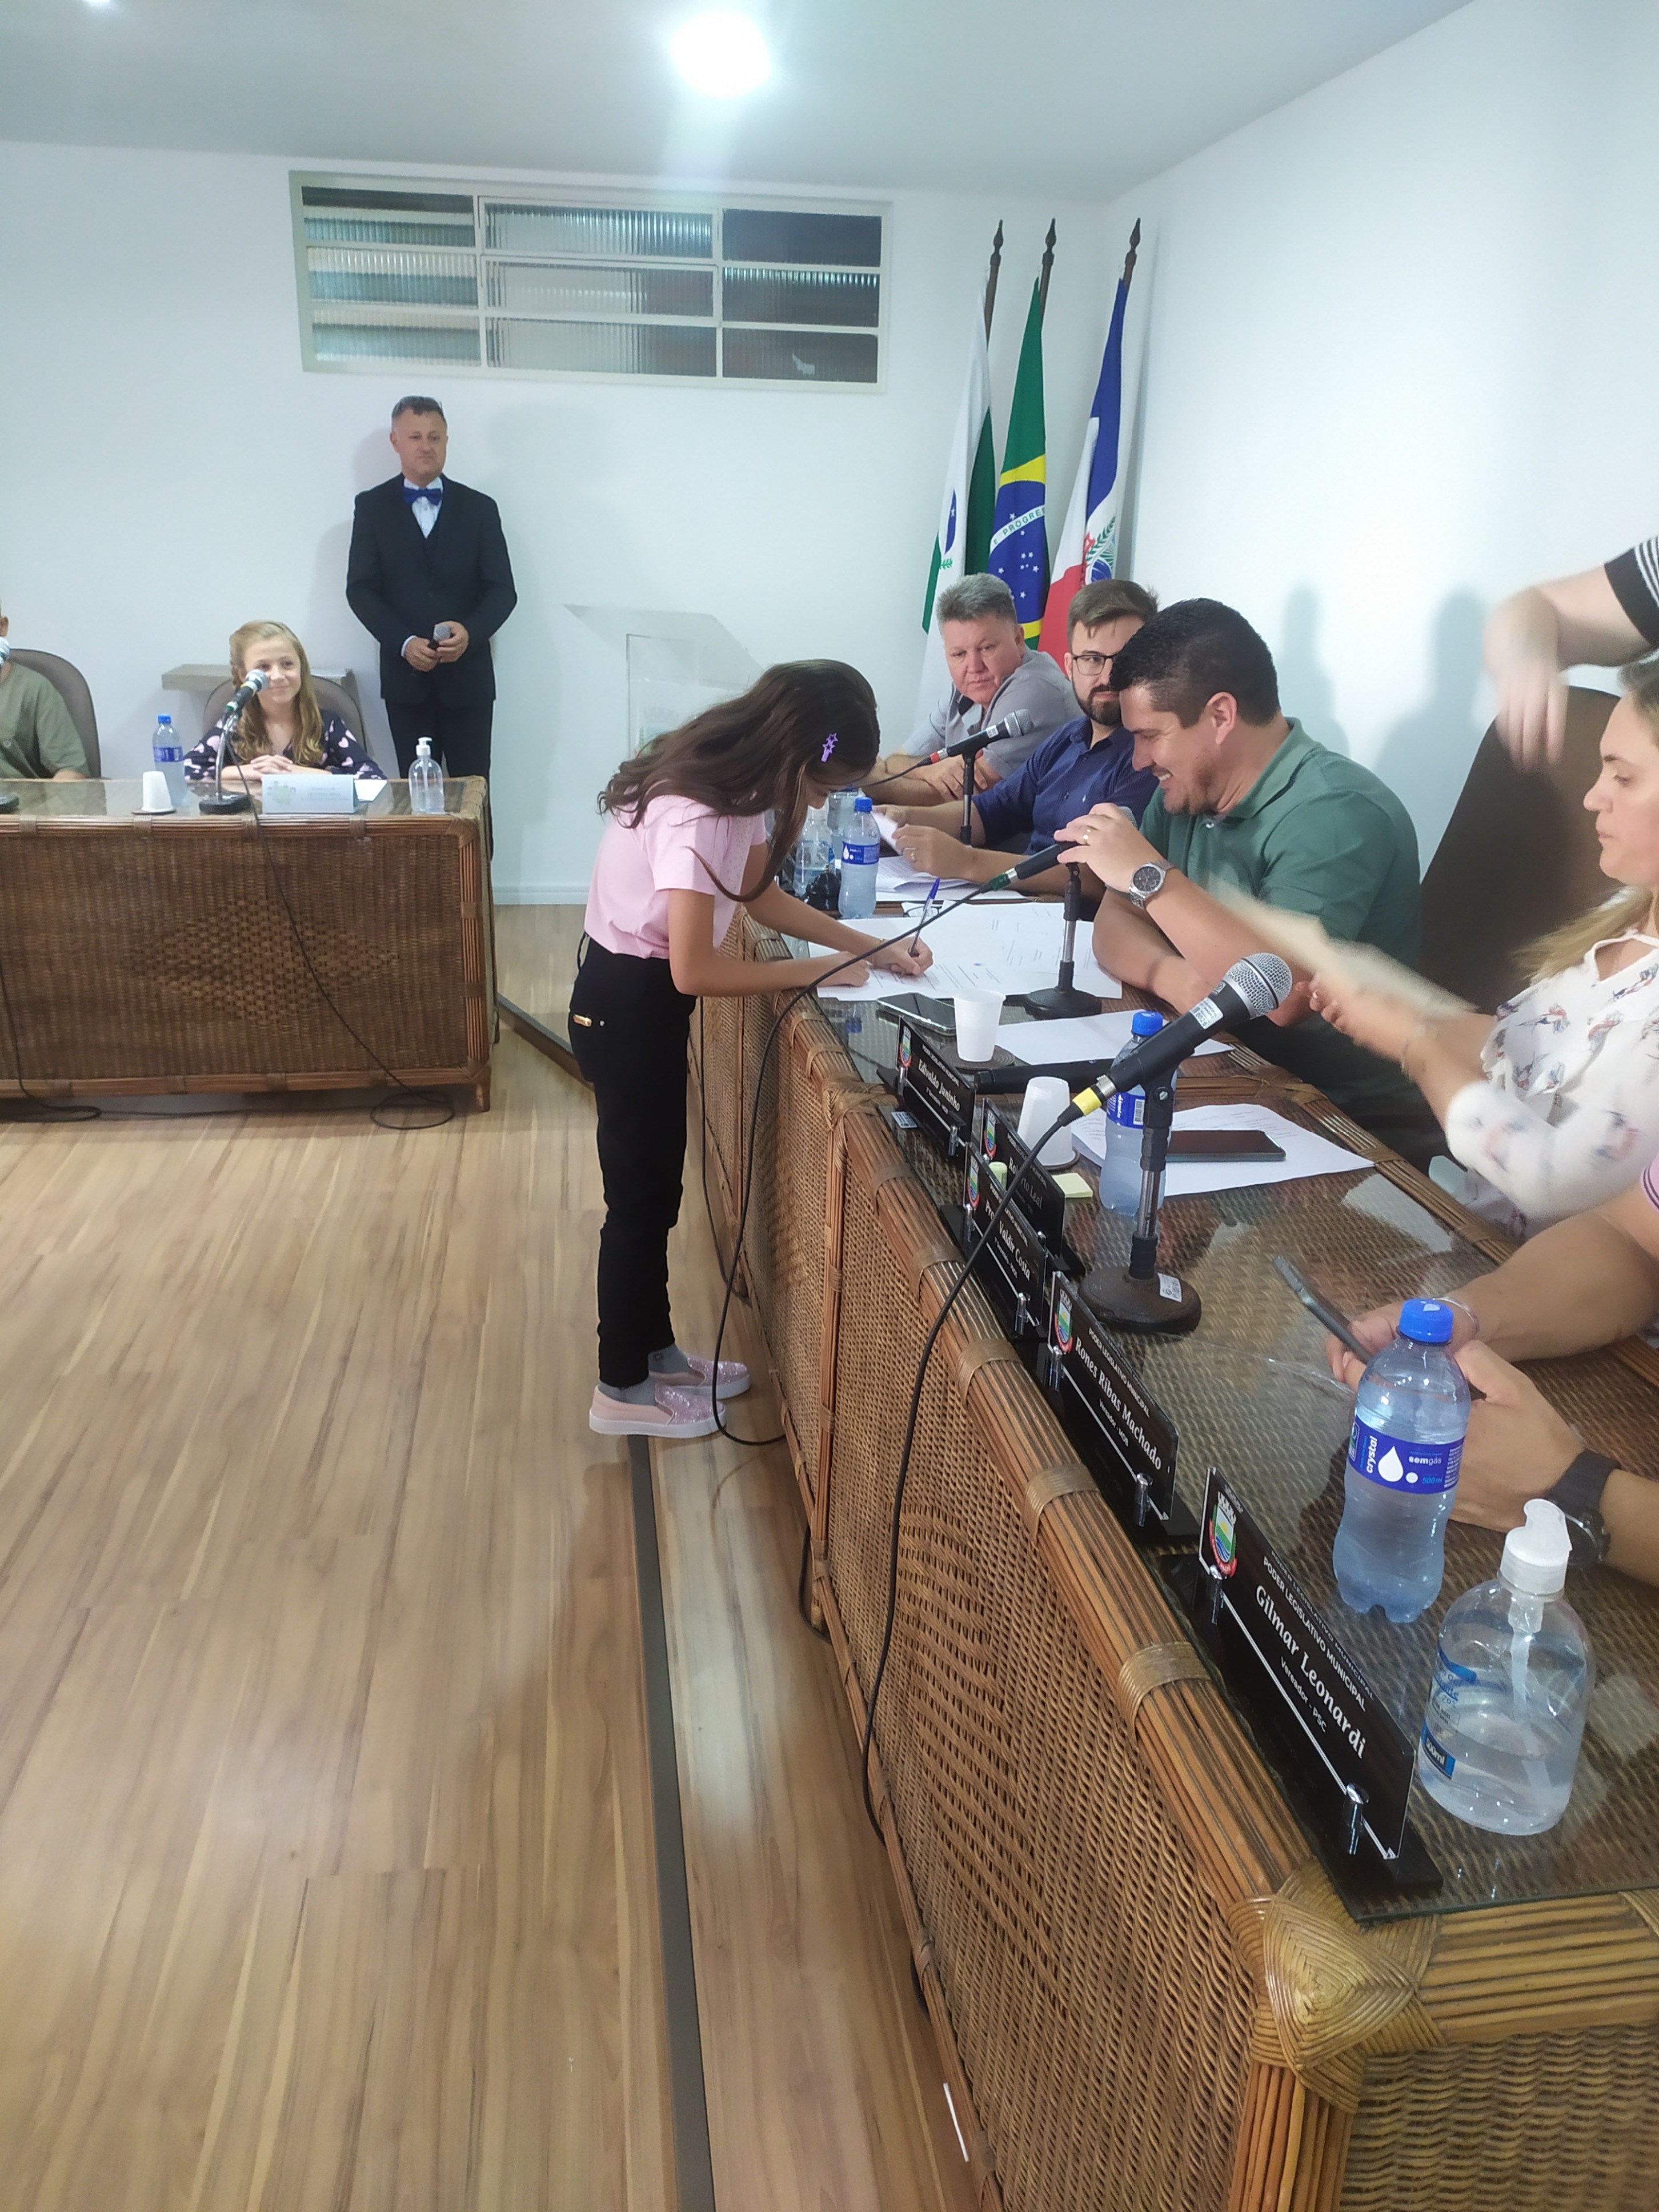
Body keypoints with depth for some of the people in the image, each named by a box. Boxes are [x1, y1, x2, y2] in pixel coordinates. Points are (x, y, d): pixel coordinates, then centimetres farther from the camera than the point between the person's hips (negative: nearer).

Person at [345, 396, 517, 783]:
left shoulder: (479, 508, 7)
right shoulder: (372, 506, 6)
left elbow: (502, 590, 2)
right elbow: (360, 589, 1)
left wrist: (471, 632, -18)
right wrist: (403, 642, -14)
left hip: (468, 676, 0)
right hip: (405, 675, 0)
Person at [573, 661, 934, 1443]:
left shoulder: (730, 787, 1)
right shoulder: (695, 817, -29)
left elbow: (762, 895, 13)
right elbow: (695, 970, -30)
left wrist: (873, 947, 4)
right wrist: (820, 971, -20)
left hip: (645, 1000, 9)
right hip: (626, 1006, -9)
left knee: (656, 1188, 19)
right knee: (640, 1196, 4)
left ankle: (655, 1353, 35)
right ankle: (623, 1391, 20)